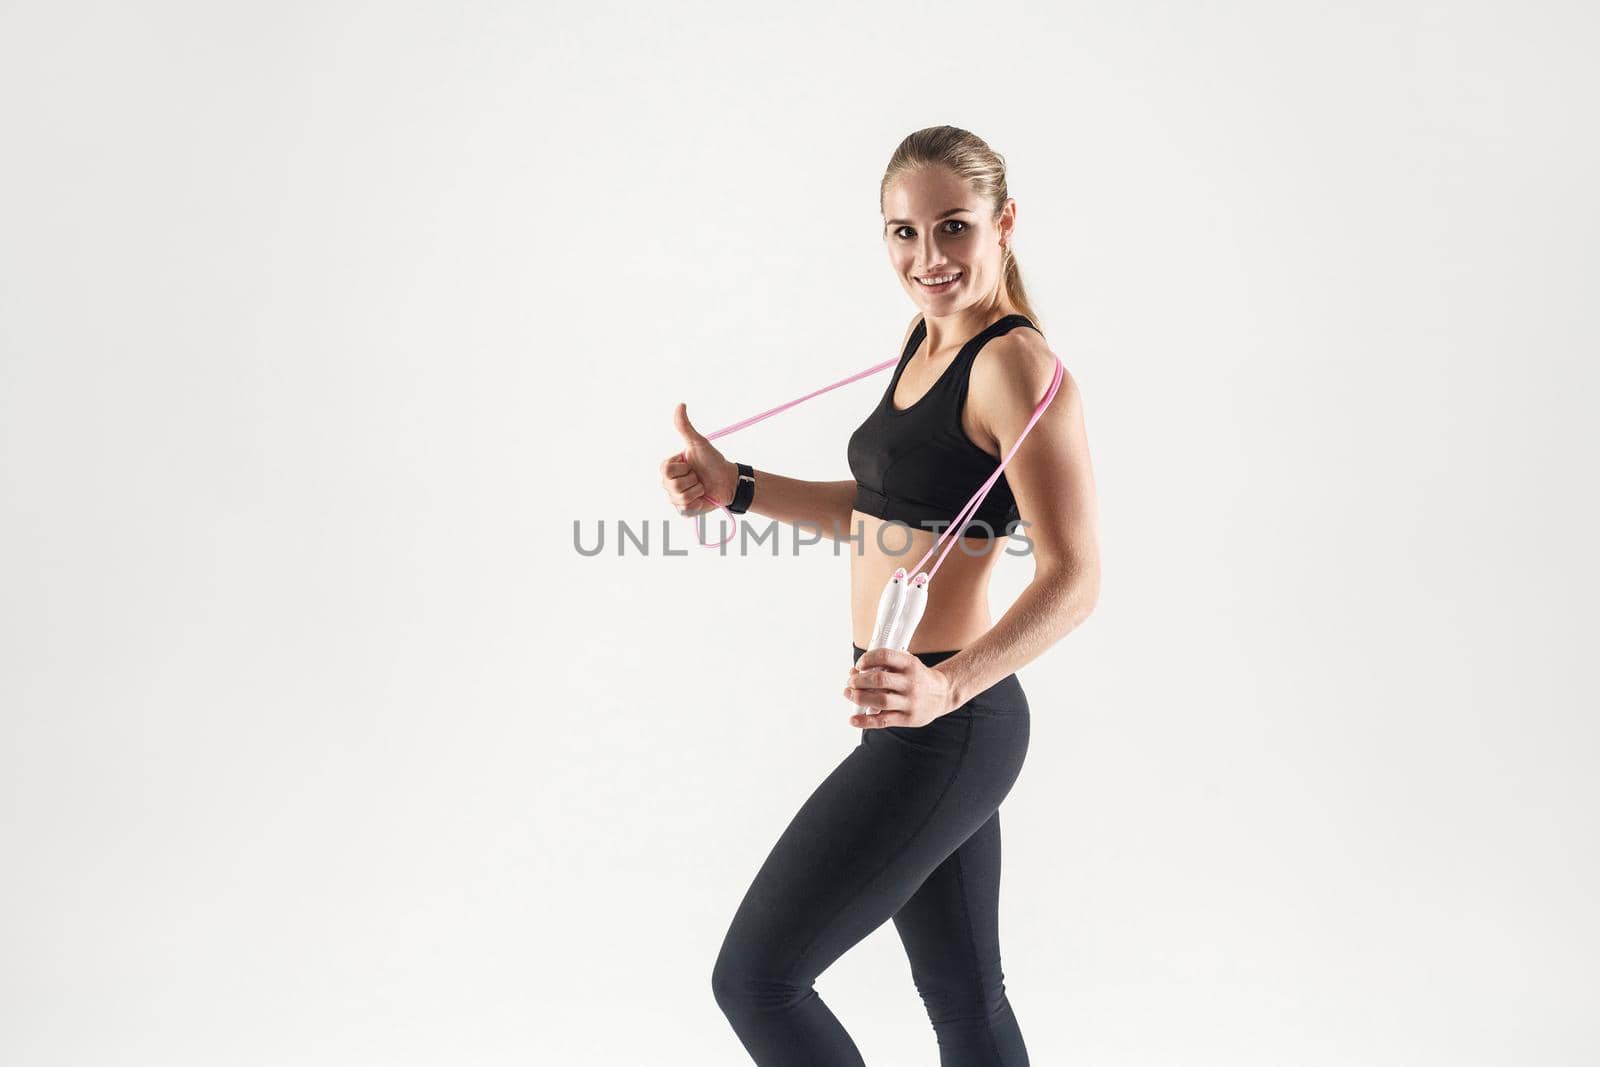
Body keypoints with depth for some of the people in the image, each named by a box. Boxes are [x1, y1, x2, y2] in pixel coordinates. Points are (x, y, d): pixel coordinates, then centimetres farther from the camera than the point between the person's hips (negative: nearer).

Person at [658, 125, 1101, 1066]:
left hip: (946, 732, -9)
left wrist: (947, 686, -36)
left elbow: (1075, 580, -23)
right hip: (925, 719, 9)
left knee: (754, 979, -2)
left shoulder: (1018, 366, -18)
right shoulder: (926, 338, 10)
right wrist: (740, 488, 10)